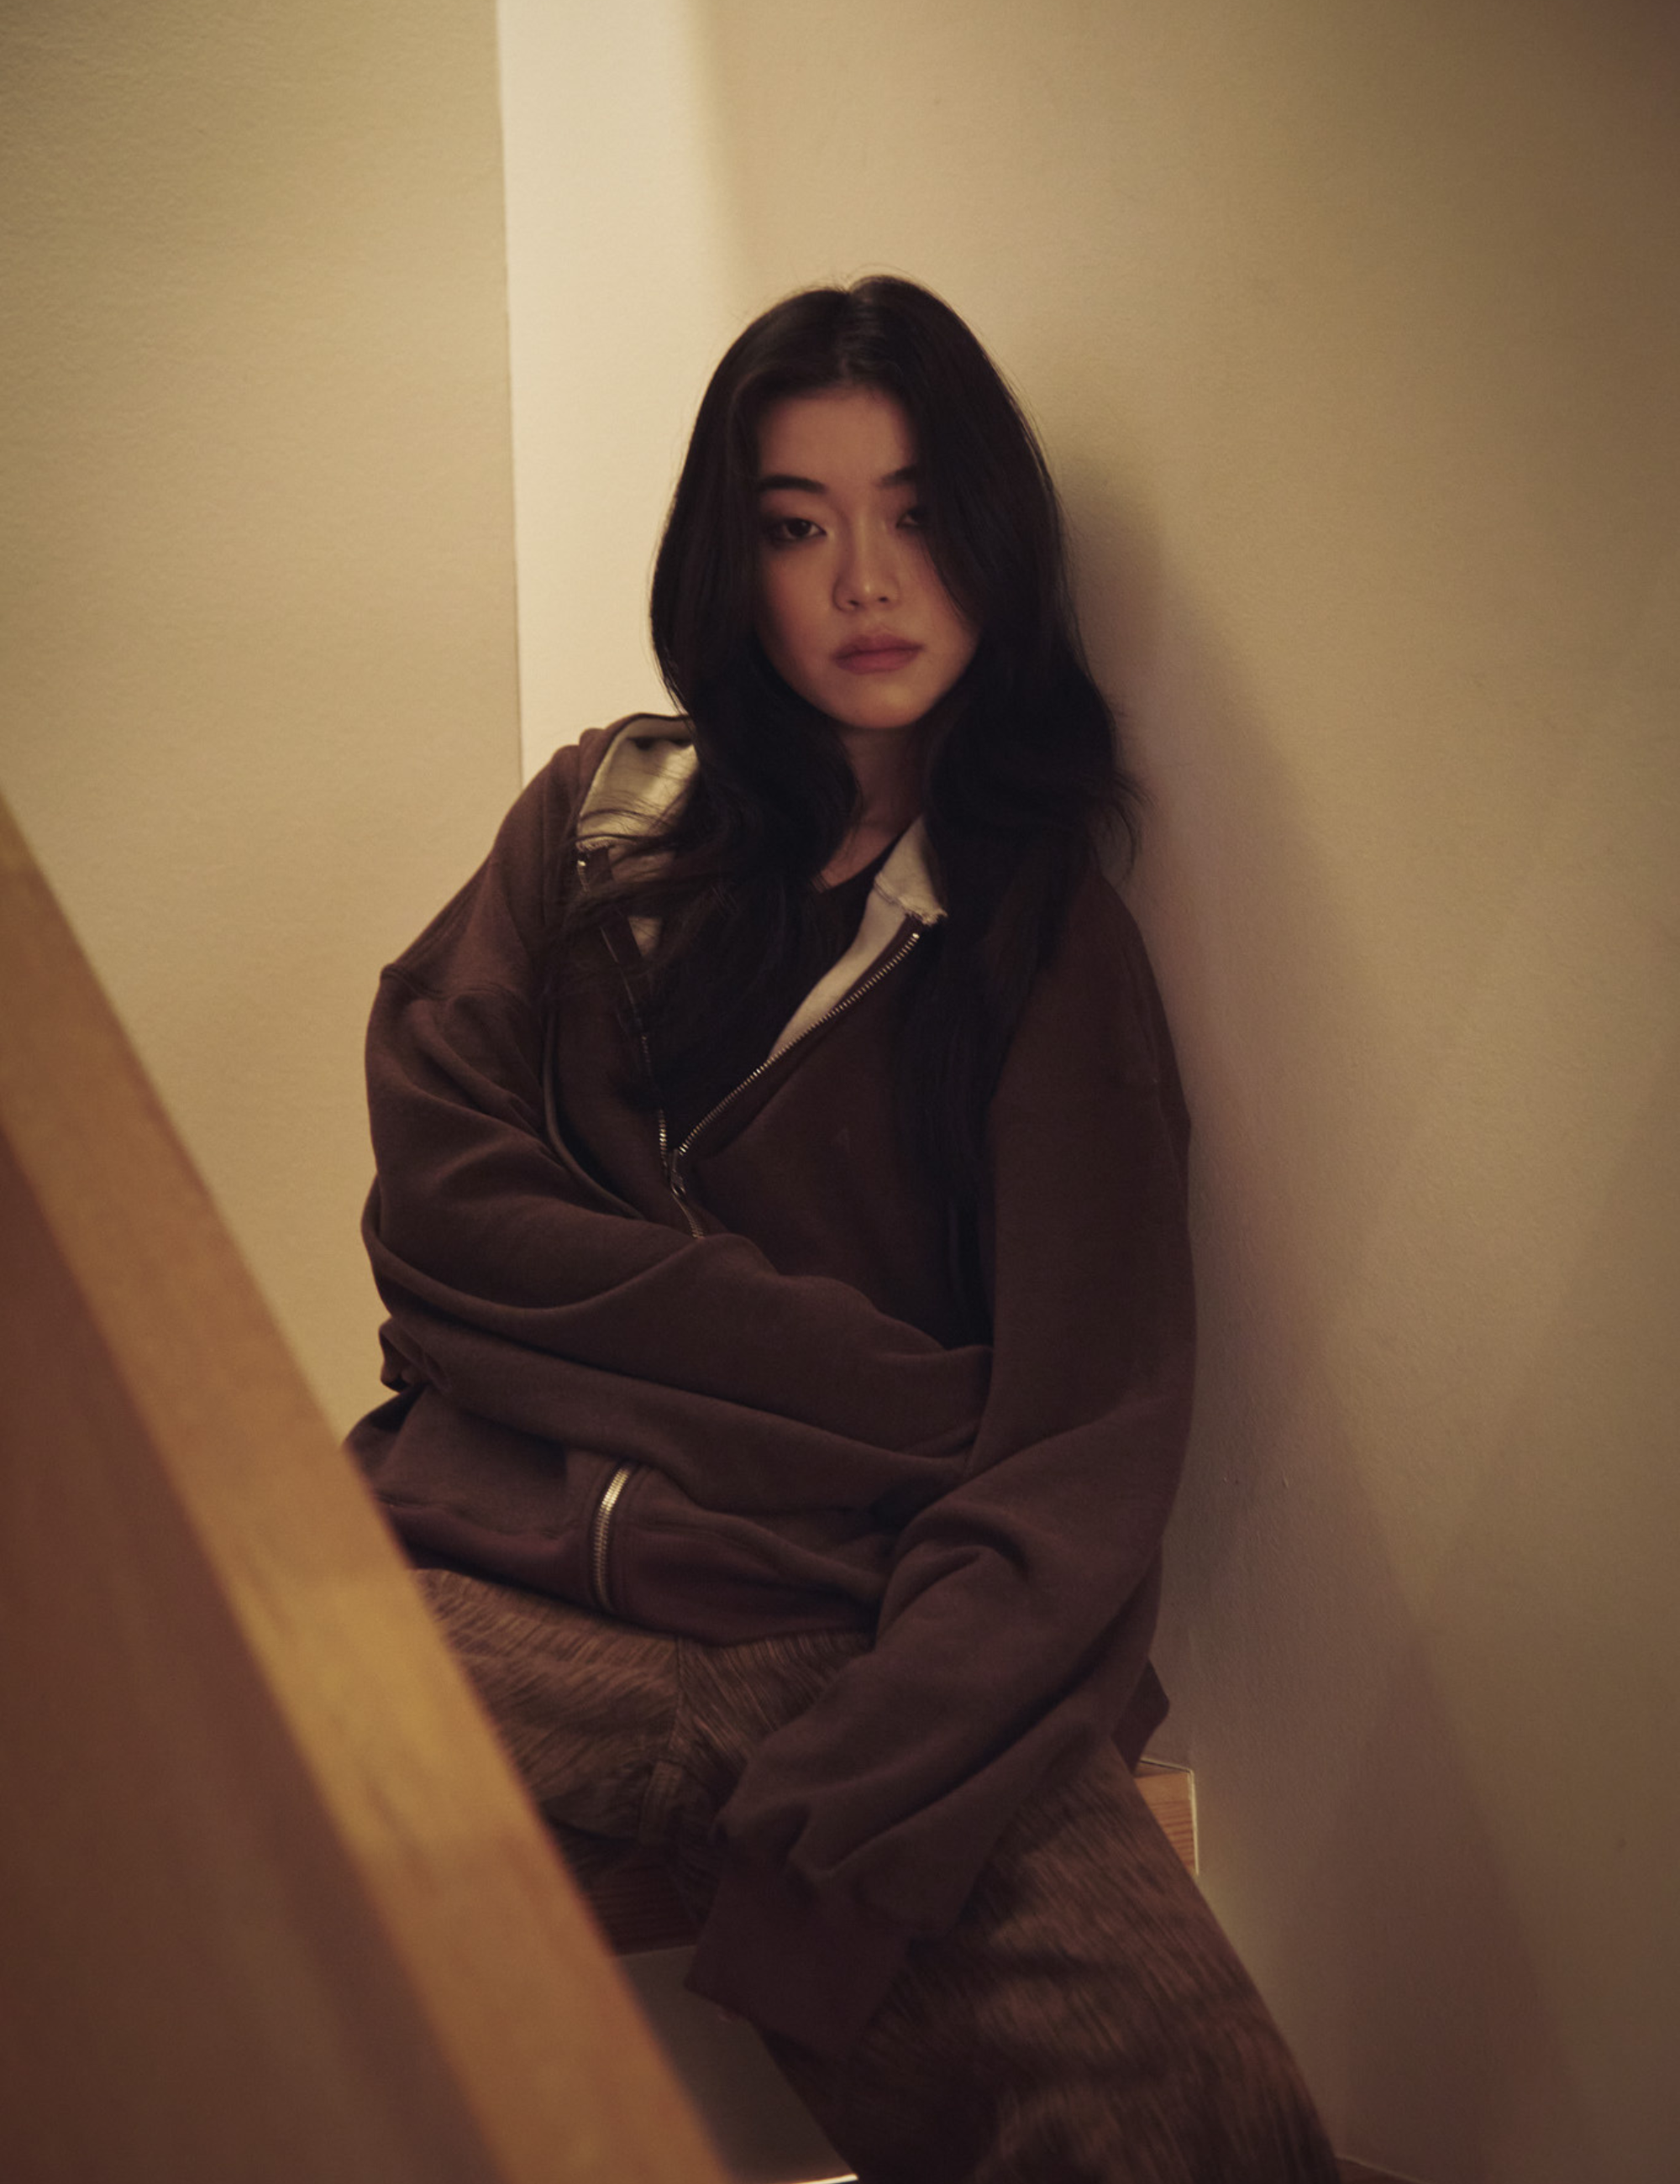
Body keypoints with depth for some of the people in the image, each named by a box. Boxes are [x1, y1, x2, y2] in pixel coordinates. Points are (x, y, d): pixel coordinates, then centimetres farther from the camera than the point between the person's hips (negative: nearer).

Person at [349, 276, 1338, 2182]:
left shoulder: (1051, 945, 11)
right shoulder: (611, 814, 16)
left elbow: (1080, 1454, -2)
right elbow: (439, 1203, 3)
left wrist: (821, 1842, -19)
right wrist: (895, 1392, -5)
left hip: (864, 1636, -1)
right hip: (512, 1571, 1)